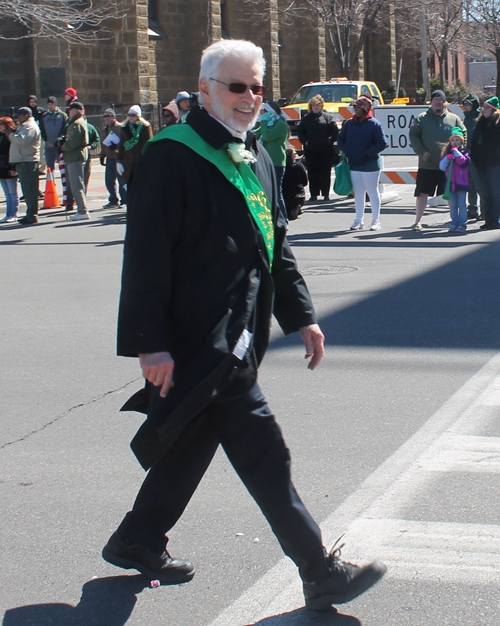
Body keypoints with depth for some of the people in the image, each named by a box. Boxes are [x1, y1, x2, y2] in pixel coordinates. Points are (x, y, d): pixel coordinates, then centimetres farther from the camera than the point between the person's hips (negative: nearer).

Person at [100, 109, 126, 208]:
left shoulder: (119, 127, -8)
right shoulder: (106, 129, 20)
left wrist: (116, 146, -28)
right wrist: (102, 156, 24)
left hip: (117, 158, -9)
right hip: (109, 158, 9)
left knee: (121, 180, -6)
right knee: (109, 181, 10)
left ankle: (124, 200, 2)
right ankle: (114, 201, 19)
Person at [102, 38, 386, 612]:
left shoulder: (256, 157, 16)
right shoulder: (172, 155, -11)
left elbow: (276, 245, 22)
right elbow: (146, 255, -15)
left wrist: (301, 315, 16)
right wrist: (151, 343, -18)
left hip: (234, 338, 9)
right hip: (198, 343, -9)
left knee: (194, 442, 19)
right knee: (264, 457, -7)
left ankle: (138, 543, 37)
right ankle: (321, 574, 1)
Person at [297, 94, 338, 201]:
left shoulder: (327, 117, 4)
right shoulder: (306, 118, 10)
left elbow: (335, 131, 3)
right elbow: (300, 131, 13)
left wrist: (330, 141, -8)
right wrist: (305, 141, -1)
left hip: (325, 150, -2)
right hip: (310, 151, 2)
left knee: (325, 173, -1)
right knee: (313, 173, 3)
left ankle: (326, 194, 5)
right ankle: (314, 194, 8)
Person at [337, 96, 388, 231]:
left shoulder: (374, 124, -9)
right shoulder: (349, 123, 8)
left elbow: (382, 143, -12)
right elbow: (340, 139, 15)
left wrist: (368, 153, -15)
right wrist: (346, 152, 1)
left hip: (370, 165, -5)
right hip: (354, 165, 5)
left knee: (372, 192, 2)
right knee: (358, 193, 10)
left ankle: (376, 221, 9)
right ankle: (359, 220, 18)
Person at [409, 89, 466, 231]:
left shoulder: (454, 119, 8)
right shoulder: (421, 118, 5)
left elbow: (463, 135, 13)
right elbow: (413, 135, 3)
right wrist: (421, 151, -10)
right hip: (427, 165, -1)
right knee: (423, 193, 0)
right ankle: (418, 221, 7)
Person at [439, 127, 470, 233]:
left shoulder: (465, 151, 0)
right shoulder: (447, 152, 13)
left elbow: (464, 163, -18)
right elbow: (442, 167, 8)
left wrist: (456, 152, -15)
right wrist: (447, 158, -9)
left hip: (461, 183, -5)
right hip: (451, 183, 5)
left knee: (462, 204, -2)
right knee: (453, 205, 8)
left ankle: (462, 224, 0)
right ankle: (454, 223, 13)